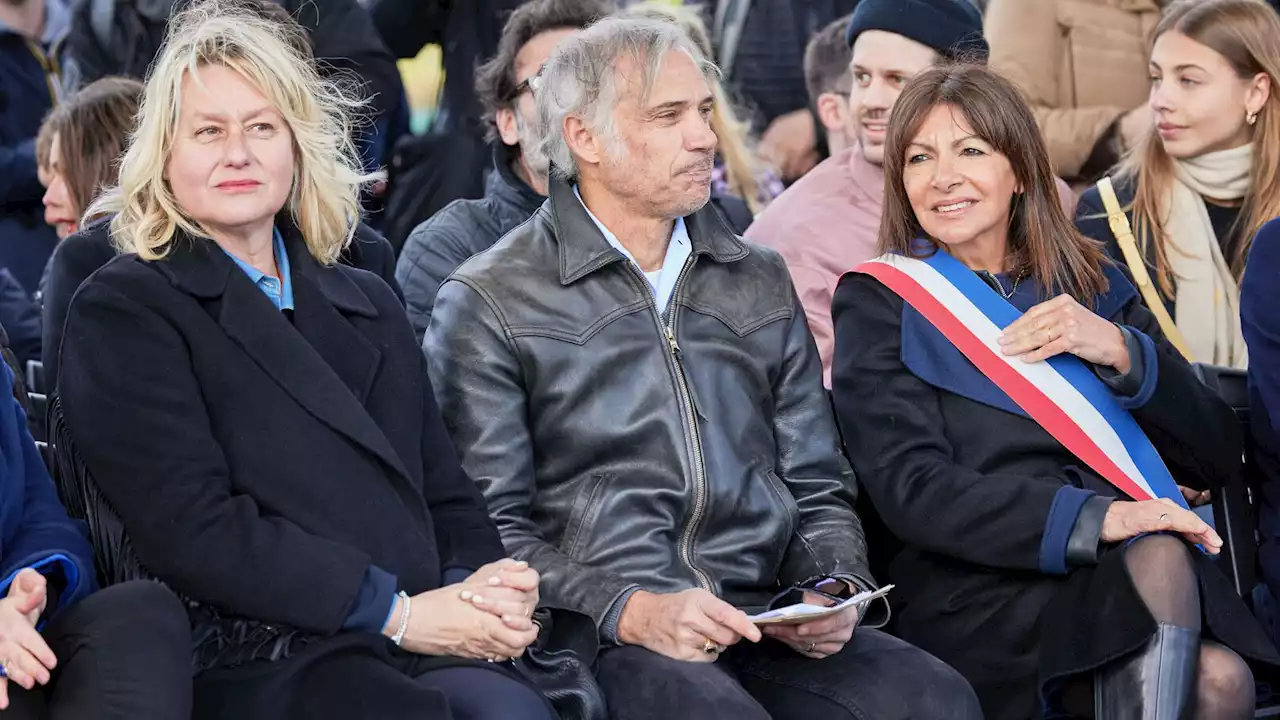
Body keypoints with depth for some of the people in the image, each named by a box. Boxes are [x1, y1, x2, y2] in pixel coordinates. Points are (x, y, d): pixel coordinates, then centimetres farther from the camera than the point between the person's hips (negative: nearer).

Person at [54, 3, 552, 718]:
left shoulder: (371, 306, 27)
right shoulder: (122, 314, 6)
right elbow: (192, 529, -5)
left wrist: (480, 585, -1)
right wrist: (399, 612, -10)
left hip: (433, 648, 5)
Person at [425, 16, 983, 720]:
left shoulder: (760, 283, 21)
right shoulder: (489, 302, 4)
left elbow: (819, 489, 23)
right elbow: (490, 526, -2)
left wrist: (833, 589, 1)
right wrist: (631, 611, -16)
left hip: (765, 629, 5)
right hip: (599, 637, -4)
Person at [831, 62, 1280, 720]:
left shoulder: (1093, 287, 21)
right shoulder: (878, 303, 10)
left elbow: (1218, 455, 15)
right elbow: (910, 489, -5)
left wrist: (1120, 351, -3)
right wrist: (1089, 519, -19)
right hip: (981, 595, -3)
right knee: (1158, 561, -33)